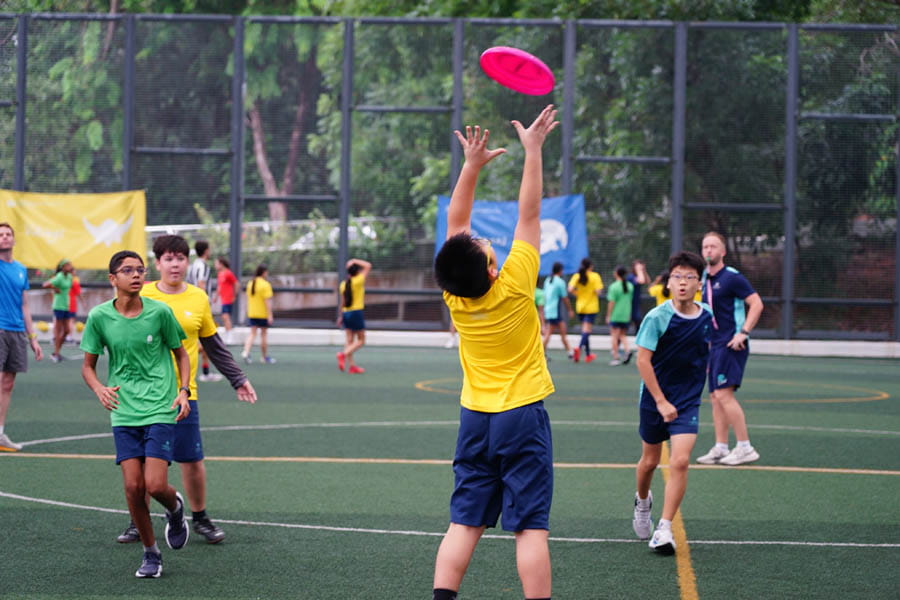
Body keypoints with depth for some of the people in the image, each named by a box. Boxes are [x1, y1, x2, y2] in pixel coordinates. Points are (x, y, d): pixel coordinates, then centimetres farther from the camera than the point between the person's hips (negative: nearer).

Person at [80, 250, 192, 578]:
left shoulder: (159, 312, -5)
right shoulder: (99, 317, -2)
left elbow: (181, 353, 9)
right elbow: (88, 366, 8)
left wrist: (183, 391, -5)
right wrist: (100, 389, -12)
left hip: (161, 412, -2)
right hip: (123, 413, 2)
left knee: (155, 485, -11)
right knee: (133, 486, -4)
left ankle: (175, 508, 26)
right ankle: (150, 553, 14)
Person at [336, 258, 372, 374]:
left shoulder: (343, 284, 5)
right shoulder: (358, 281, -11)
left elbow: (343, 302, 11)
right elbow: (368, 266, -4)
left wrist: (340, 316, 17)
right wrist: (355, 261, 2)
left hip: (346, 313, 6)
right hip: (356, 312, -6)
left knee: (349, 340, 7)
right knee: (361, 340, 2)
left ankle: (351, 366, 7)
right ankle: (344, 354, -19)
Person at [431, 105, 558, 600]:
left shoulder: (456, 297, -5)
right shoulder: (514, 288, -15)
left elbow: (456, 222, 6)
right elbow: (529, 214, -9)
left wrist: (472, 166, 5)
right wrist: (533, 150, -4)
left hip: (475, 418, 4)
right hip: (522, 415, -4)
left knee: (464, 524, 4)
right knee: (530, 527, -5)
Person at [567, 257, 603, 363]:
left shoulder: (576, 276, 0)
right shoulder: (595, 276, -9)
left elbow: (570, 290, -11)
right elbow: (598, 291, -17)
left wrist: (578, 294, 7)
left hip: (580, 307, 4)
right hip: (591, 307, -4)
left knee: (585, 329, 16)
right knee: (587, 330, -6)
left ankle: (588, 354, 22)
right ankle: (579, 348, -31)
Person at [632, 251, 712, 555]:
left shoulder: (707, 317, -2)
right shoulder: (657, 317, -15)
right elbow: (643, 360, -16)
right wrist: (661, 402, -18)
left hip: (688, 401, 1)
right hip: (655, 398, -1)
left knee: (680, 462, -14)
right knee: (650, 460, 14)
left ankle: (664, 529, -10)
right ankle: (642, 502, 46)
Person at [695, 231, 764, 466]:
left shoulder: (732, 277, -11)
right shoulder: (705, 280, 15)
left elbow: (756, 304, -15)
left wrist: (744, 332, -21)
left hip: (731, 344, -9)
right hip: (715, 345, 9)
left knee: (724, 394, -15)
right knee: (715, 396, 7)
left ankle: (745, 447, -11)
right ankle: (721, 448, 10)